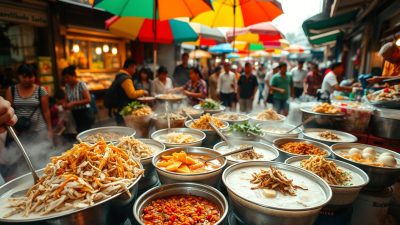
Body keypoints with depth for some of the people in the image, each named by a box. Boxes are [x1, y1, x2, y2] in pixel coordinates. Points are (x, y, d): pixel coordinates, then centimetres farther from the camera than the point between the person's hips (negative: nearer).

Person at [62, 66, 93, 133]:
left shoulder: (81, 84, -11)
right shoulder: (67, 86, 7)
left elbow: (88, 100, -17)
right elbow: (66, 100, 14)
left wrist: (73, 103, -20)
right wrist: (65, 105, -8)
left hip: (85, 114, -6)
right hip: (75, 114, 6)